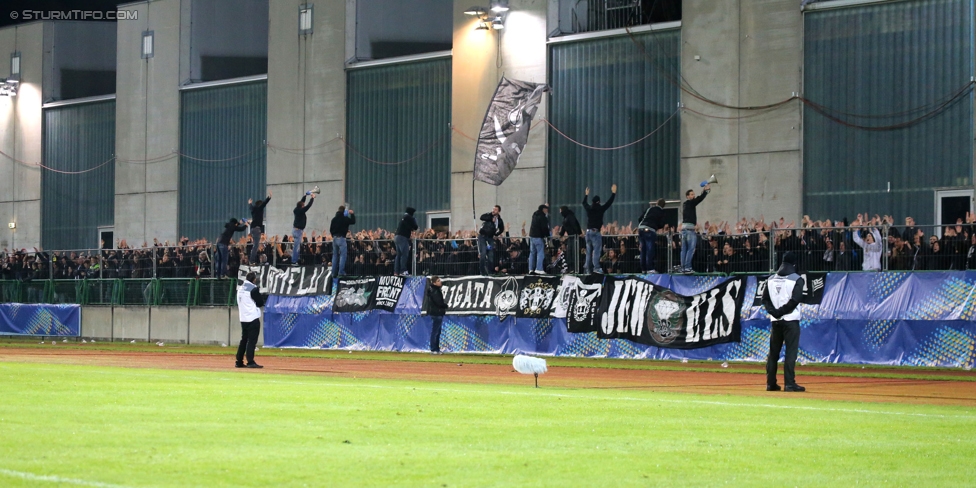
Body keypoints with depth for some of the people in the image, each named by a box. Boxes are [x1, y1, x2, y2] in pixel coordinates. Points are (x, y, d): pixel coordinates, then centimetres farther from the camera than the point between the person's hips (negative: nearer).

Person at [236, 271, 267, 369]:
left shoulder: (240, 288, 12)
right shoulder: (253, 289, -11)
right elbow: (260, 303, -8)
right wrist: (260, 295, 10)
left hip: (243, 318, 8)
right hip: (253, 318, -8)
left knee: (244, 340, 14)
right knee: (252, 340, -8)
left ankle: (239, 362, 14)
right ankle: (250, 362, -13)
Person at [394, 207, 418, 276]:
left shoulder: (403, 217, 19)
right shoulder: (409, 218, -7)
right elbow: (415, 227, -8)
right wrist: (417, 227, 13)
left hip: (397, 236, 9)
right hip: (403, 237, -9)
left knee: (399, 255, 11)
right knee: (404, 254, -9)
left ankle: (396, 271, 10)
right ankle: (403, 270, -15)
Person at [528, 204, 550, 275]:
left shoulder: (535, 214, 9)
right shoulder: (542, 217, -16)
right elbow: (544, 228, -17)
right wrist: (548, 234, -2)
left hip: (532, 236, 9)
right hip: (539, 237, -9)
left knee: (532, 253, 12)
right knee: (540, 253, -5)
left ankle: (531, 269, 14)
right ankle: (539, 269, -11)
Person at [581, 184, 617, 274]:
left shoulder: (589, 209, 7)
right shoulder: (600, 209, -6)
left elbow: (584, 202, 28)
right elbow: (609, 202, 1)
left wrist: (586, 194, 45)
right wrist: (613, 193, 12)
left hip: (588, 231, 6)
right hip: (596, 231, -6)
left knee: (589, 251, 9)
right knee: (597, 249, -10)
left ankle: (588, 269, 9)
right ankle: (596, 267, -21)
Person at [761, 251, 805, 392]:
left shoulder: (771, 279, 10)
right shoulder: (797, 279, -5)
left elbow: (765, 299, 5)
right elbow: (795, 299, -16)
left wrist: (774, 312, -4)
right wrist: (782, 311, -9)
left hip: (775, 321, 5)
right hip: (790, 320, -5)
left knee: (773, 352, 10)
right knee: (791, 352, -5)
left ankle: (771, 383, 12)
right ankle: (789, 384, -10)